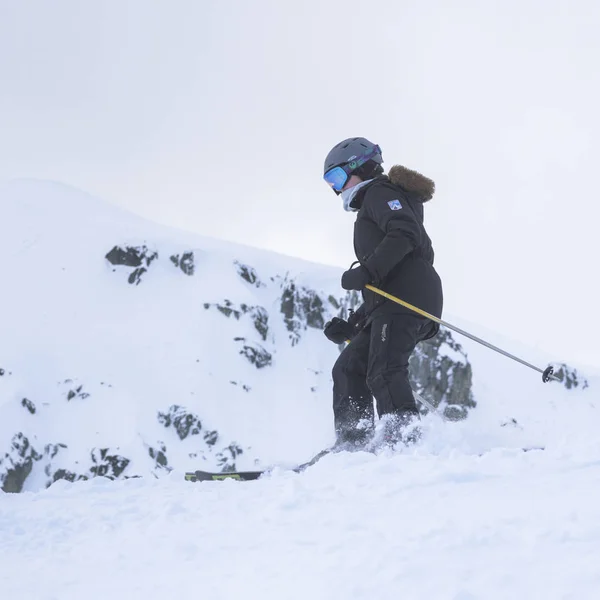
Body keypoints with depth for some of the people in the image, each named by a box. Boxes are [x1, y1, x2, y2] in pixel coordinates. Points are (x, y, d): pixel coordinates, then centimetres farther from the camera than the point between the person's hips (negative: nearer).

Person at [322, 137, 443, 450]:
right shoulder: (371, 211, 37)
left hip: (407, 295, -10)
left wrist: (367, 270, -21)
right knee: (348, 369, 5)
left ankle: (404, 440, -40)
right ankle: (351, 445, -5)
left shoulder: (380, 192, 9)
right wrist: (350, 326, 29)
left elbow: (405, 234, -14)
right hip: (389, 305, 10)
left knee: (384, 371, -25)